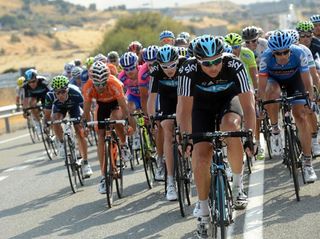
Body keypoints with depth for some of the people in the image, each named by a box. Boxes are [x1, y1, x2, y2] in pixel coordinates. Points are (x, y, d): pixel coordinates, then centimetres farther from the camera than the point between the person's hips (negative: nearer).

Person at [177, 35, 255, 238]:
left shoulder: (235, 66, -32)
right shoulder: (189, 70, -31)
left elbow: (247, 104, -32)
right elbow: (184, 108, -29)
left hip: (228, 100, -1)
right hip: (202, 105, 1)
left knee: (231, 127, -34)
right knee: (201, 156, -13)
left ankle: (238, 184, -15)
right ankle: (203, 209, 6)